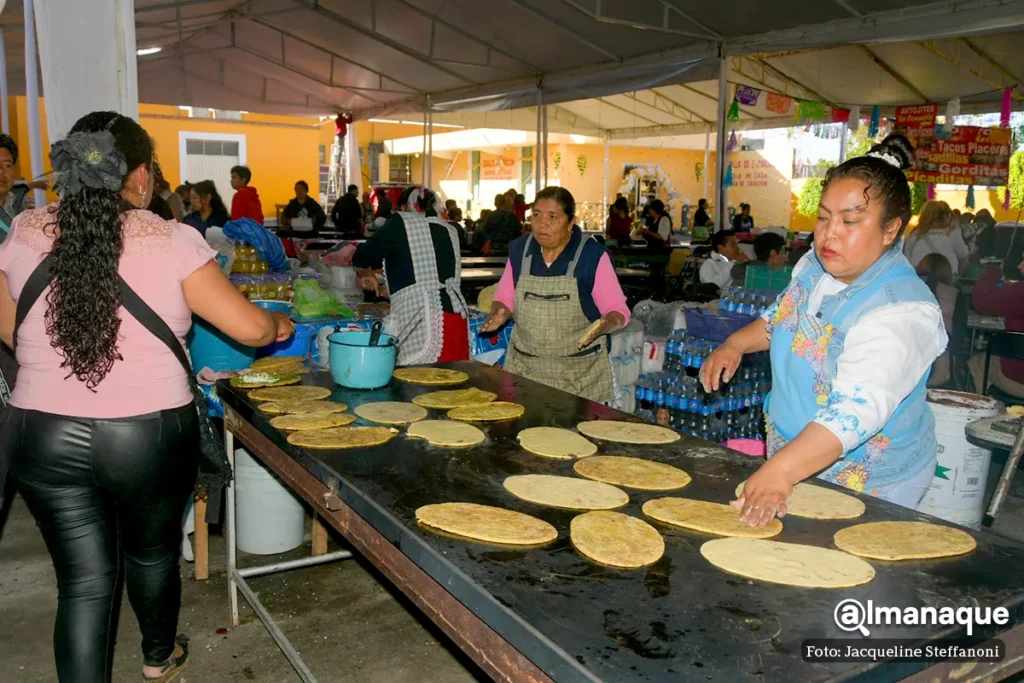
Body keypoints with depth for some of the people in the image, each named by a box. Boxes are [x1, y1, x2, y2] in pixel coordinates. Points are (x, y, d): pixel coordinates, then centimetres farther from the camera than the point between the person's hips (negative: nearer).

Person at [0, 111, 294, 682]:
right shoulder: (173, 241, -11)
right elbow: (250, 328, -9)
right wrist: (281, 327, 12)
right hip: (151, 435, -1)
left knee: (84, 580, 13)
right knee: (153, 551, 23)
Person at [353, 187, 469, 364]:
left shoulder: (401, 223, 5)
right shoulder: (450, 230, 18)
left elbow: (361, 258, 14)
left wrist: (365, 274, 35)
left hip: (423, 321, -5)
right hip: (457, 319, 6)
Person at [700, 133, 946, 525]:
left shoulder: (901, 311, -29)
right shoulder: (815, 266, -3)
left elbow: (856, 411, -40)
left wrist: (781, 470, -51)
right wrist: (736, 344, 1)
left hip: (866, 487, -7)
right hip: (791, 460, 7)